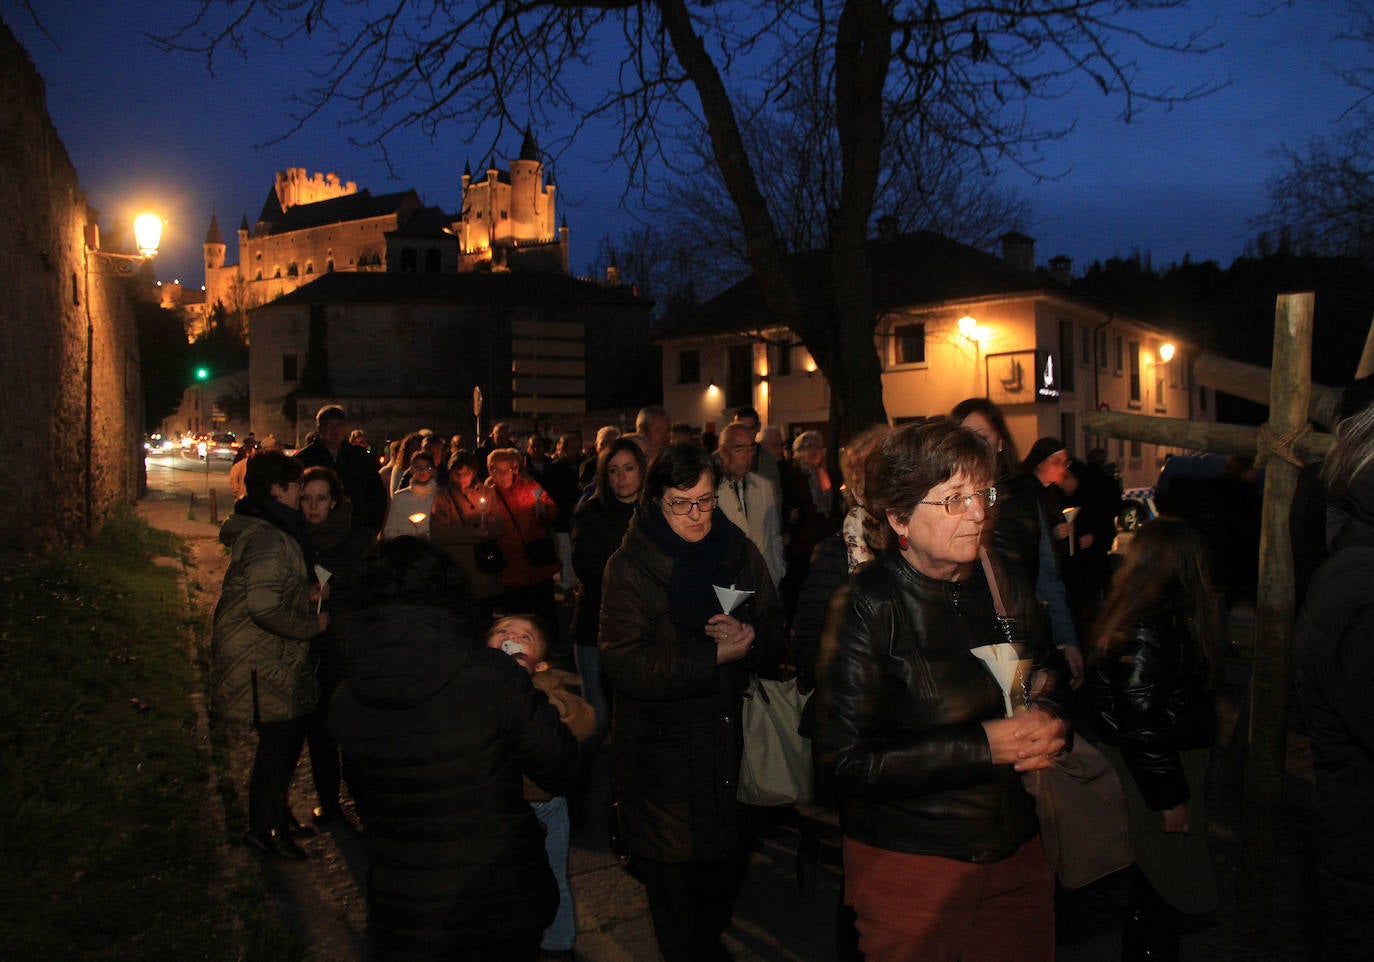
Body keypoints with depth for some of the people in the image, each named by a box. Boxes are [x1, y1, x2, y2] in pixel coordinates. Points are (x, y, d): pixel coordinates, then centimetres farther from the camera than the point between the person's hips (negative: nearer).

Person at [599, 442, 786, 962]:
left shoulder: (739, 553, 4)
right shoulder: (630, 566, -8)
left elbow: (778, 641, 5)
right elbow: (623, 662, -18)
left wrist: (751, 638, -19)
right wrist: (713, 655, -24)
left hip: (729, 740, 4)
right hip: (661, 751, -3)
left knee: (727, 867, 15)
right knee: (675, 881, 7)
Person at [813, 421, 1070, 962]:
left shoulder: (1002, 588, 3)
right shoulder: (868, 607, -16)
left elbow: (1050, 676, 20)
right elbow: (844, 761, -21)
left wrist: (1047, 724, -4)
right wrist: (983, 745, -21)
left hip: (1016, 851, 6)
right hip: (909, 862, -5)